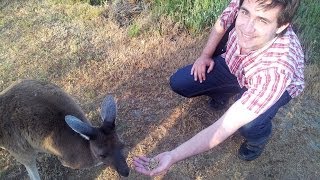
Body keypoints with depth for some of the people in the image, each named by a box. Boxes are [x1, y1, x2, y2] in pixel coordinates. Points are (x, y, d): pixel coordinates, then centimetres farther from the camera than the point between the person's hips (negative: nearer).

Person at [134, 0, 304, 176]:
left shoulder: (277, 68, -45)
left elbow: (225, 127, -43)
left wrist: (173, 156, -45)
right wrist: (205, 55, -4)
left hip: (274, 86, -4)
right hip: (233, 64, 4)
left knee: (249, 125, -35)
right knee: (178, 83, -9)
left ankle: (258, 139, 4)